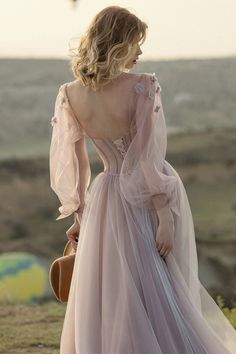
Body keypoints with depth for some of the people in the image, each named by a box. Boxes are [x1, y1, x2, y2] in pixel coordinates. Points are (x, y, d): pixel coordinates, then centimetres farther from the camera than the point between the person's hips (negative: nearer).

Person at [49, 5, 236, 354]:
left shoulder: (70, 95, -7)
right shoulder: (142, 87, -20)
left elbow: (73, 161, 2)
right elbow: (149, 156, -21)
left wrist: (80, 214, 12)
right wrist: (166, 217, -17)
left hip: (107, 201, 4)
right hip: (150, 201, -3)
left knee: (105, 302, 14)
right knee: (163, 299, 11)